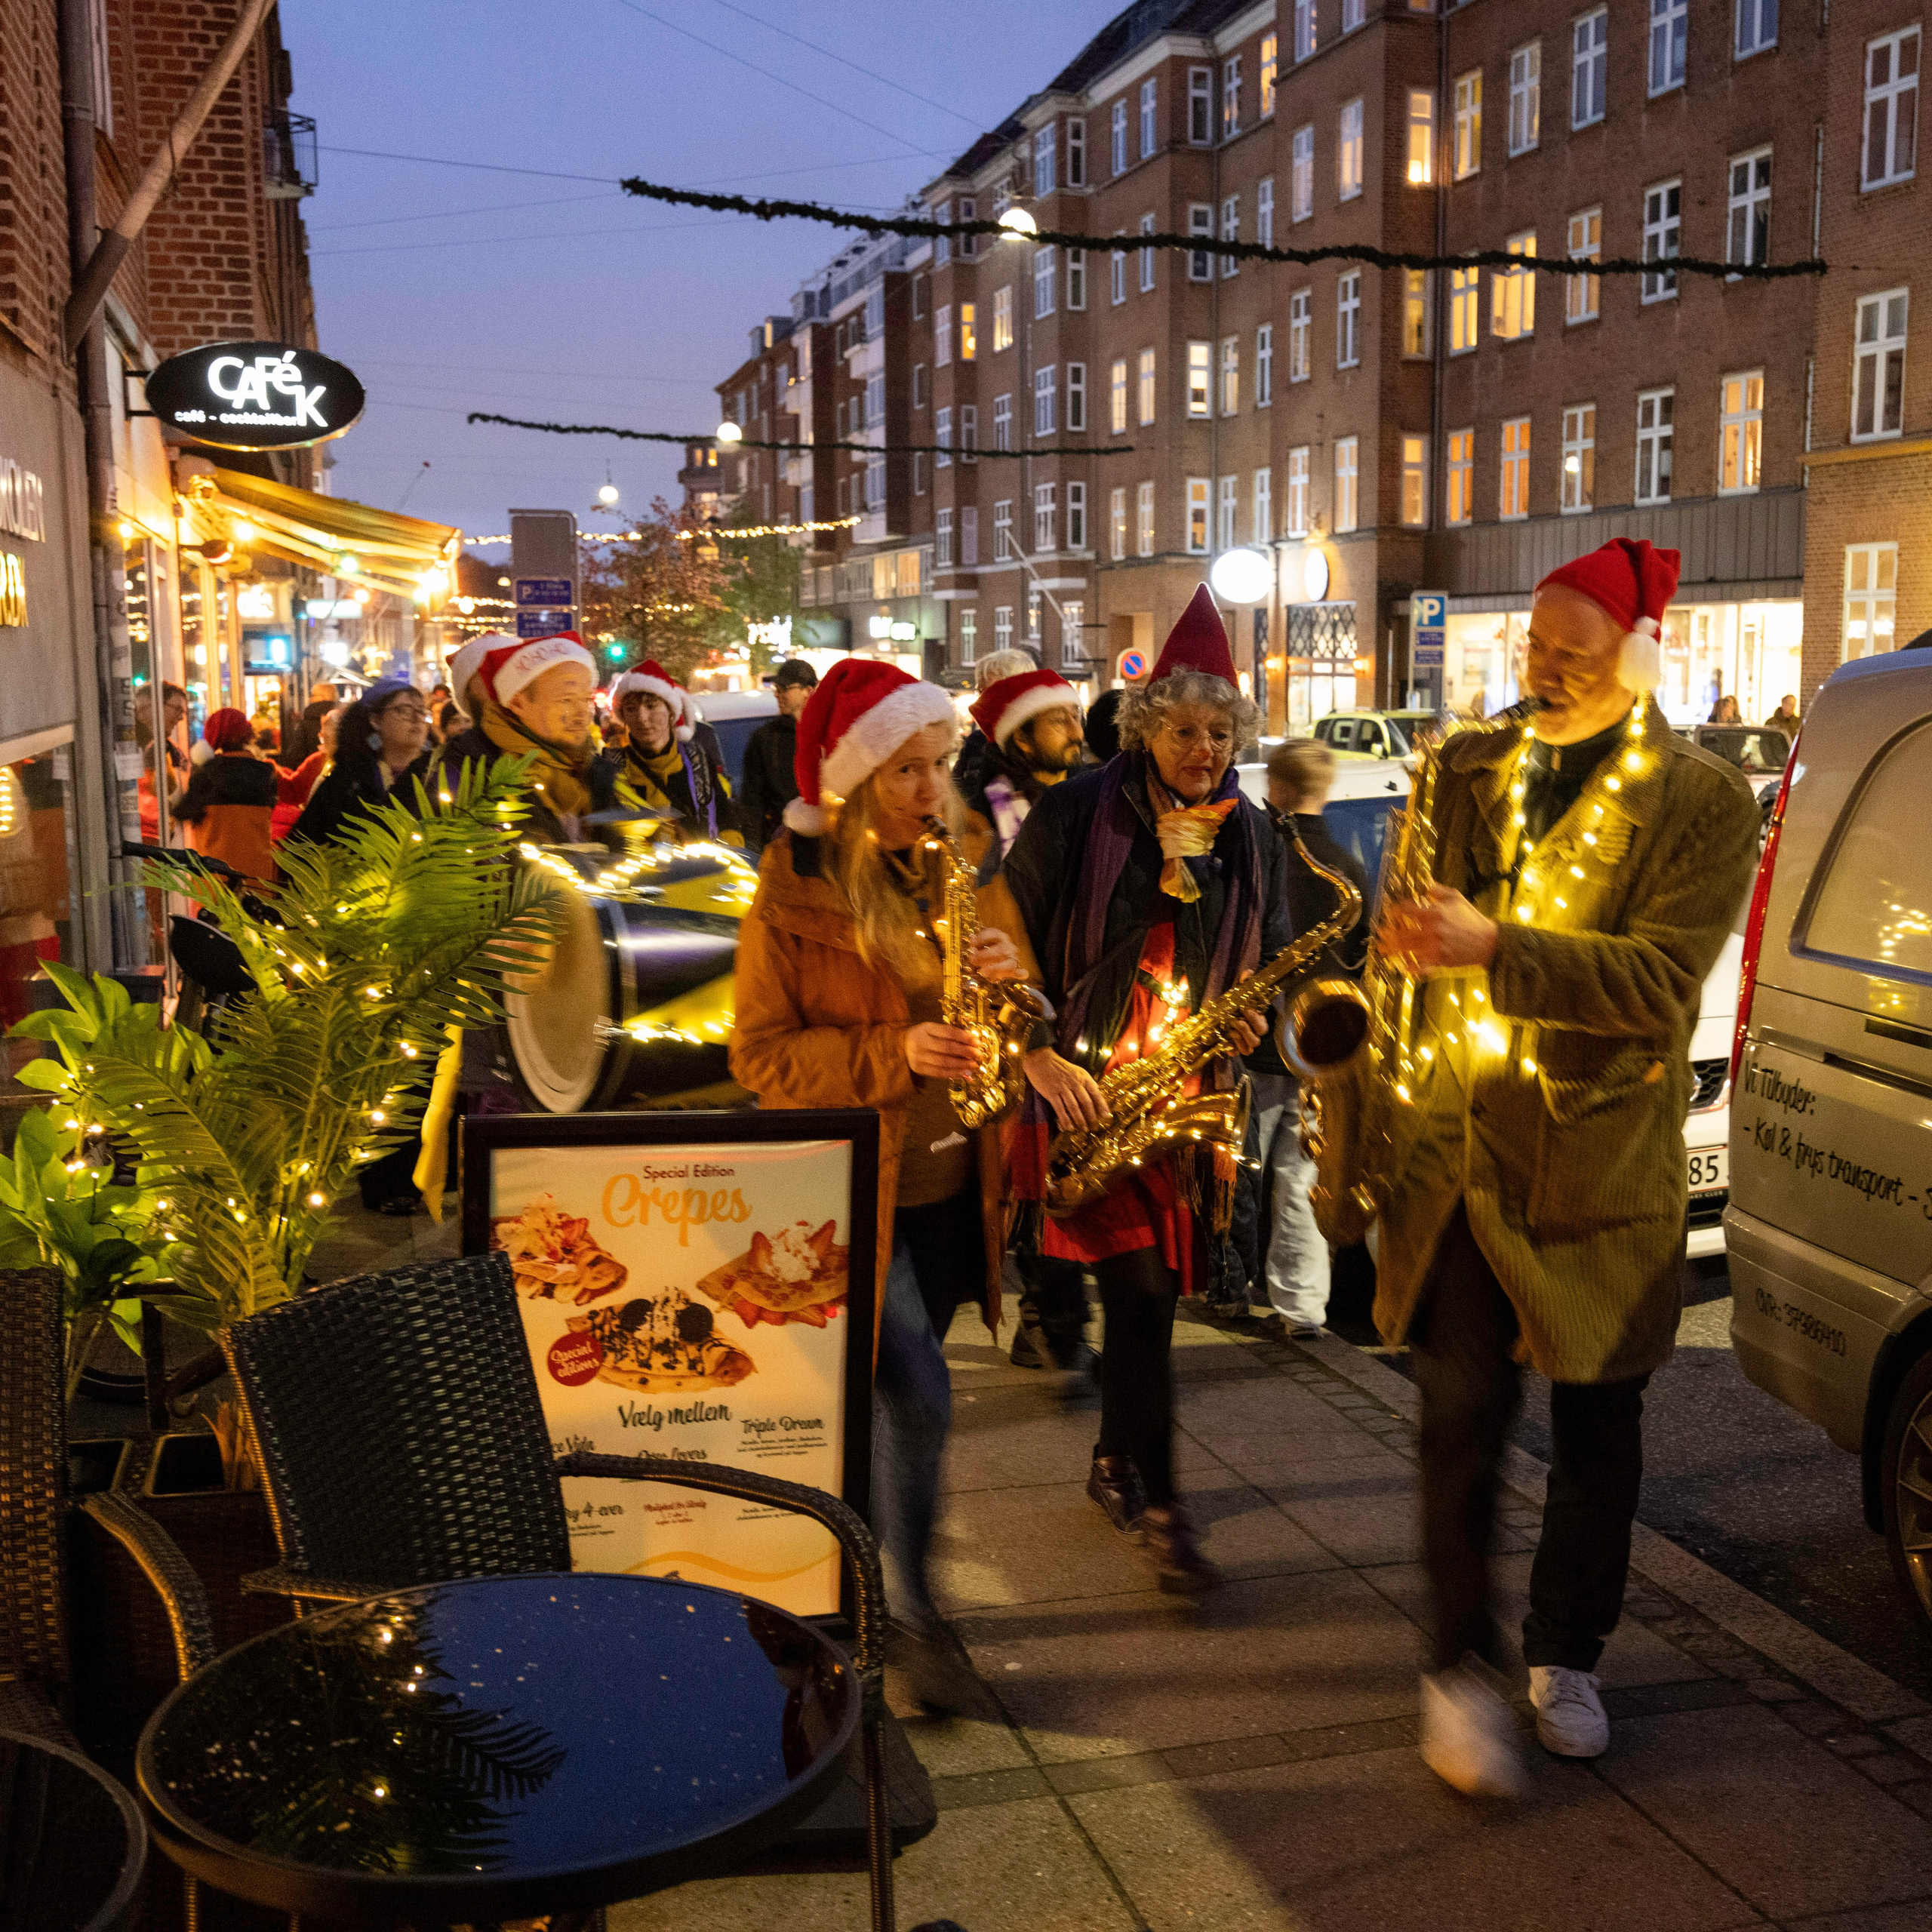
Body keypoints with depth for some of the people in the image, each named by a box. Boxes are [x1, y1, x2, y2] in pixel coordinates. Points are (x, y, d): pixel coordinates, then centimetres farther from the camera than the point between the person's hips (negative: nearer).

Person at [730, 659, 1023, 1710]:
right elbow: (760, 1054, -12)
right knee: (917, 1394, -11)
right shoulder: (793, 893, -10)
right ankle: (911, 1611, 9)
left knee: (892, 1391, 15)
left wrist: (1009, 976, -10)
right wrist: (891, 1054, -25)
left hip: (951, 1181, 6)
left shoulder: (957, 870, 8)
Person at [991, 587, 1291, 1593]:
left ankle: (1114, 1463, 34)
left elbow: (1271, 960, 17)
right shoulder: (1075, 815, -6)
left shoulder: (1251, 839, 7)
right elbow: (1010, 941, -4)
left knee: (1152, 1290, 13)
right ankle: (1160, 1507, -1)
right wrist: (1040, 1057, -14)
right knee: (1139, 1287, -11)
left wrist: (1255, 1020, -4)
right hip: (1083, 1087, -4)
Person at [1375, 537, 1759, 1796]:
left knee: (1597, 1429, 12)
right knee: (1462, 1420, -1)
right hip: (1458, 1156, 2)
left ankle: (1566, 1656, 32)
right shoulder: (1470, 772, 8)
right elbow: (1412, 922, 19)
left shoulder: (1704, 804, -4)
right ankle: (1462, 1668, 15)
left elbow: (1660, 983, -17)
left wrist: (1493, 949, -26)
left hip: (1601, 1171, -1)